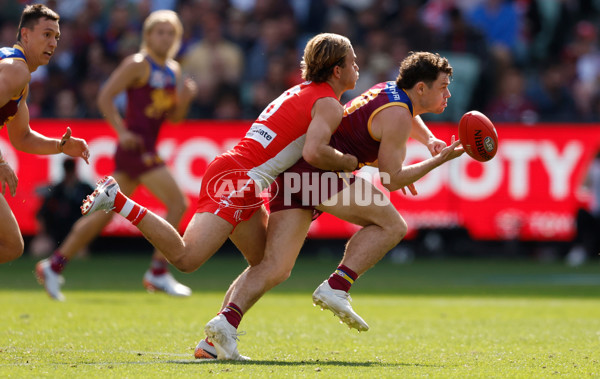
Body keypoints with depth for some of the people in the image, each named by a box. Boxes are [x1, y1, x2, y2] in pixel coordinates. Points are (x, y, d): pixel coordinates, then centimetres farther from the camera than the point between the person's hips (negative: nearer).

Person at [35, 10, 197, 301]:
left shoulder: (173, 70, 16)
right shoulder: (137, 64, -8)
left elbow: (174, 117, 19)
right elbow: (105, 96, -11)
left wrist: (185, 98, -1)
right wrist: (122, 131, -18)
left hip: (147, 148, 8)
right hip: (136, 144, -8)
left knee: (107, 212, 10)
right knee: (177, 202, -13)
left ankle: (54, 266, 15)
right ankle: (158, 272, -7)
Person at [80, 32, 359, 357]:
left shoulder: (300, 92, 24)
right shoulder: (329, 105, -5)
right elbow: (314, 152, -21)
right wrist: (350, 162, -5)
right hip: (238, 180, -10)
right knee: (185, 259, -21)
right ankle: (117, 200, -15)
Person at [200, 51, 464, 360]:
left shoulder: (390, 90, 21)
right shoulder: (397, 116, -6)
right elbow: (392, 180, -6)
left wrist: (429, 140, 30)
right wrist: (440, 160, -2)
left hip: (290, 171, 9)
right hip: (318, 168, -9)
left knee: (275, 268, -2)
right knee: (391, 225, -3)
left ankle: (226, 320, -20)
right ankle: (336, 288, -14)